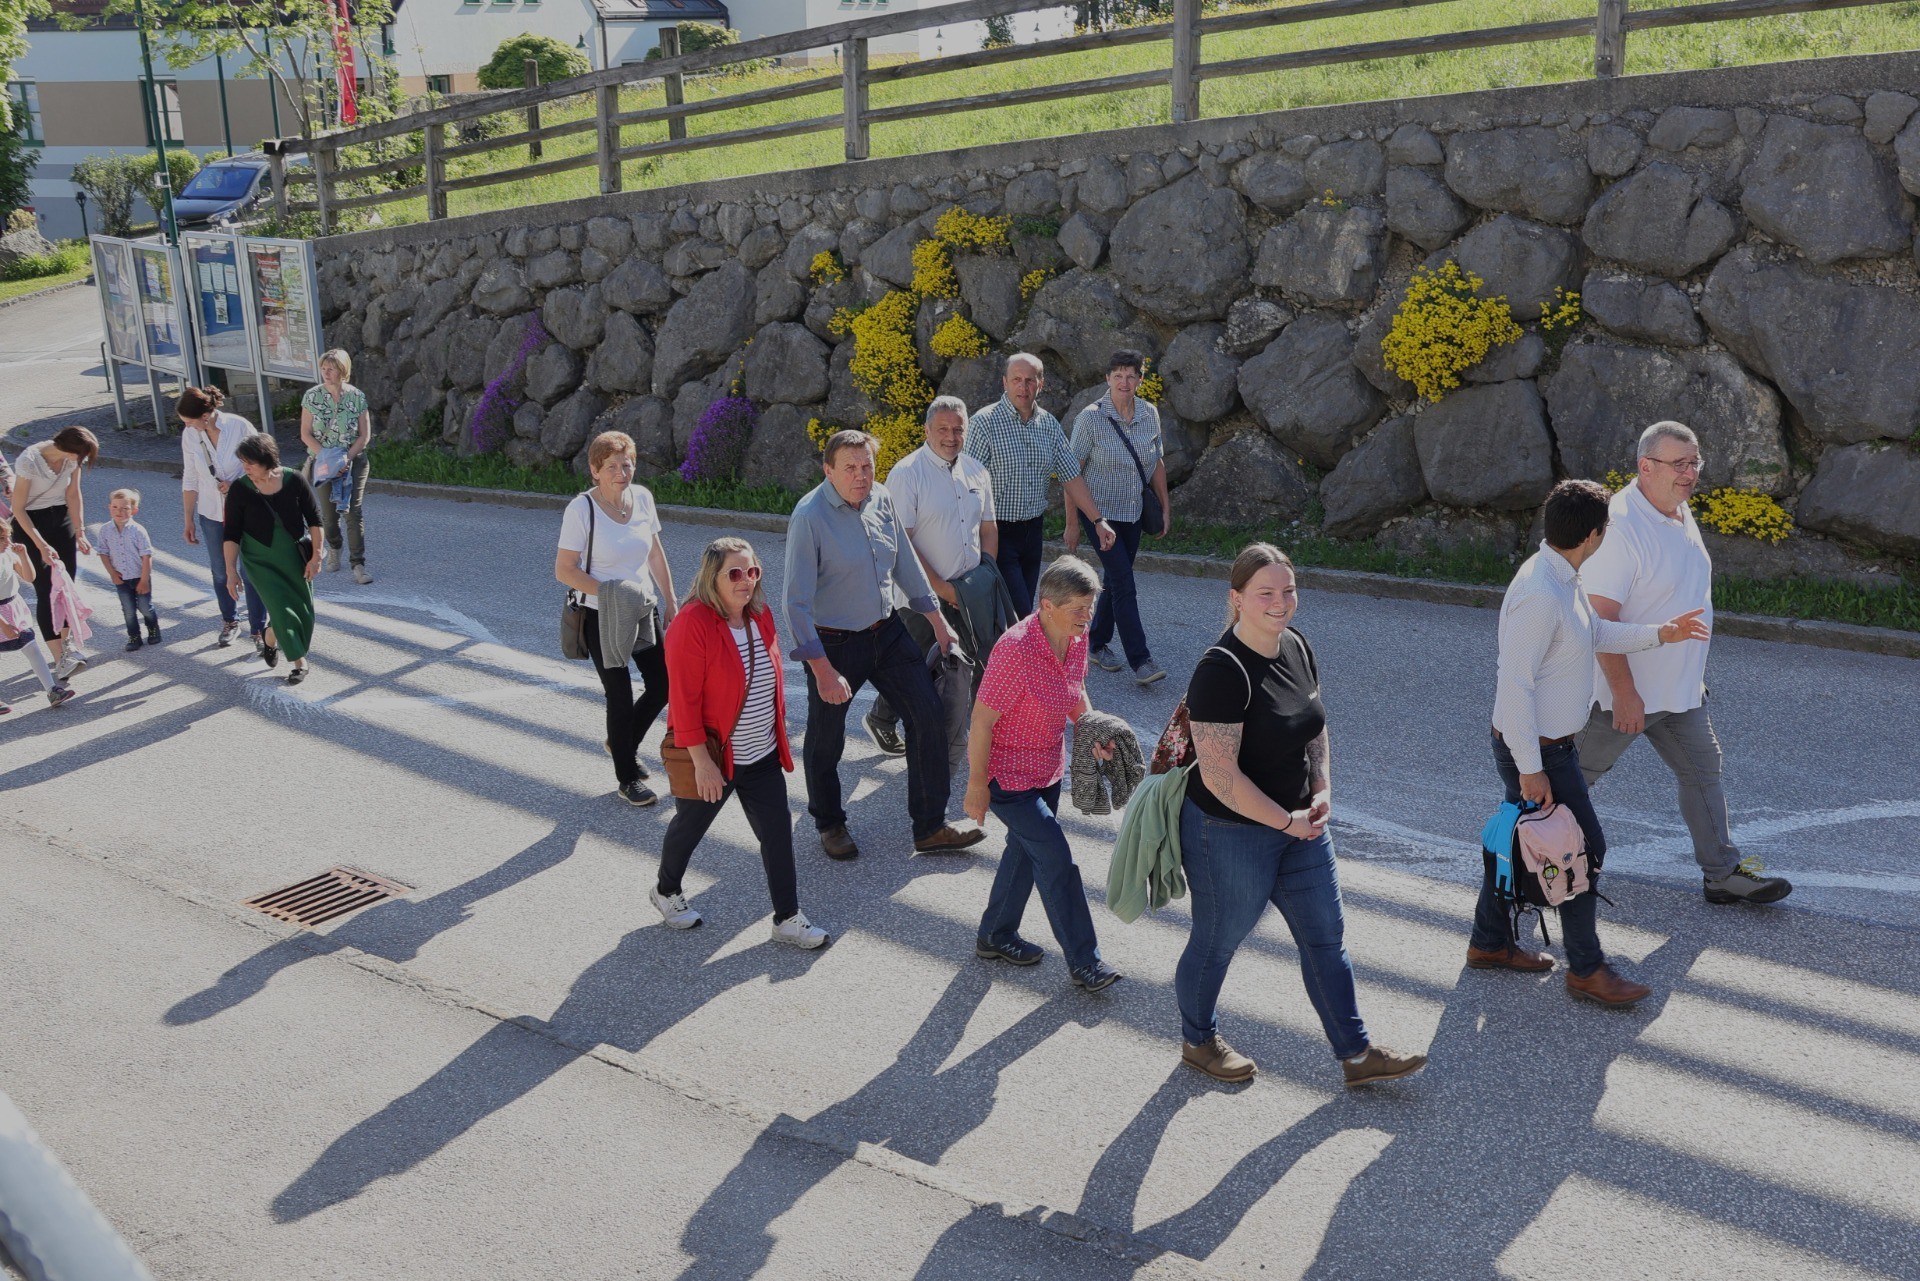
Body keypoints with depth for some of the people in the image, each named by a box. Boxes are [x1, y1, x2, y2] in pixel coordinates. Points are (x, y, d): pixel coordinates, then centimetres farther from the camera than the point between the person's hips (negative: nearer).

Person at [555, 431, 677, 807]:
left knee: (662, 685, 8)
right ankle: (627, 778, 21)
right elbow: (564, 570, -14)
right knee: (620, 697, 2)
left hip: (643, 610, 5)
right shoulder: (582, 509, -17)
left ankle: (623, 743, 36)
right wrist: (610, 592, -24)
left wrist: (669, 600, 13)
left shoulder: (642, 497, -1)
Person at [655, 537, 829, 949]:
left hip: (763, 756, 6)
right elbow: (684, 699, -21)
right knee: (690, 826, 17)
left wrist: (779, 732, 15)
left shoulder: (760, 615, 2)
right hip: (714, 759, -6)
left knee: (778, 833, 6)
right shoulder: (692, 624, -21)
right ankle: (666, 891, 43)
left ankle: (788, 918, 17)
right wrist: (702, 762, -21)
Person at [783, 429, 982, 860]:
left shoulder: (882, 499, -3)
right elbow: (797, 602, -21)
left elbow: (905, 562, 12)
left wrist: (936, 619, 16)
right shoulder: (809, 516, -21)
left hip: (886, 632, 6)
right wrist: (823, 670, -25)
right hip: (833, 643, -5)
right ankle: (829, 825, 37)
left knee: (929, 716, 1)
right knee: (826, 740, 11)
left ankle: (930, 828, 14)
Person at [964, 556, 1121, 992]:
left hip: (1048, 768, 9)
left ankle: (996, 936, 41)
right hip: (1008, 773, -8)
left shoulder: (1077, 637, -7)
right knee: (1056, 859, -6)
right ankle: (1084, 962, 7)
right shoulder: (1016, 650, -31)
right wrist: (977, 785, -18)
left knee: (1026, 850, 21)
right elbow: (982, 720, -24)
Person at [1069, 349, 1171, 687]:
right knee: (1124, 584, -11)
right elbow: (1073, 472, -11)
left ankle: (1098, 643, 29)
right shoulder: (1091, 418, -14)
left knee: (1116, 580, 13)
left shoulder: (1150, 415, 0)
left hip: (1133, 512, 5)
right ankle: (1140, 660, -9)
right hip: (1100, 510, -5)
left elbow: (1157, 463, 11)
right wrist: (1072, 522, -11)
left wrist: (1165, 507, 11)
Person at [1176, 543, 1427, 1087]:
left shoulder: (1296, 646, 0)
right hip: (1231, 833, -8)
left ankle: (1357, 1055, 29)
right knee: (1217, 943, 13)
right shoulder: (1223, 671, -26)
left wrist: (1322, 791, 0)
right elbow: (1219, 777, -27)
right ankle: (1198, 1040, 37)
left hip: (1298, 824, 8)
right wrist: (1286, 821, -18)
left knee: (1326, 936, 15)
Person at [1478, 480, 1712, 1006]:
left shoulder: (1563, 578, 4)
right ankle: (1586, 969, 15)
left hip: (1549, 743, 10)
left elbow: (1596, 632, 23)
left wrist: (1658, 634, 17)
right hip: (1535, 749, -10)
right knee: (1583, 849, 1)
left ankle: (1490, 942, 33)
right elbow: (1514, 686, -27)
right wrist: (1530, 768, -24)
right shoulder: (1538, 596, -28)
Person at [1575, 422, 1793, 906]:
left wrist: (1693, 675, 20)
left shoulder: (1680, 512, 5)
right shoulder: (1619, 525, -25)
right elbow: (1599, 615, -27)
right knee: (1577, 772, 6)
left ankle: (1723, 874, 23)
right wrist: (1624, 693, -25)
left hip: (1679, 686, 9)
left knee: (1702, 770, 13)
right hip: (1625, 688, -9)